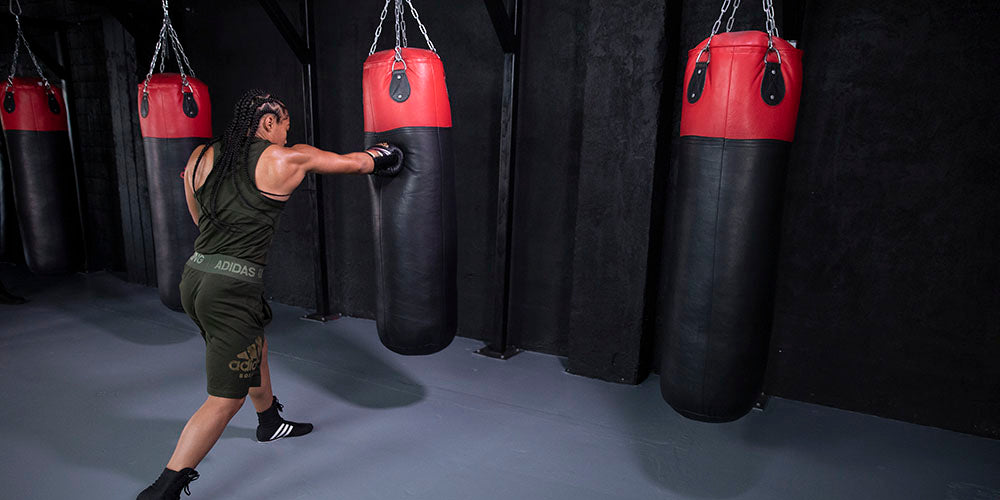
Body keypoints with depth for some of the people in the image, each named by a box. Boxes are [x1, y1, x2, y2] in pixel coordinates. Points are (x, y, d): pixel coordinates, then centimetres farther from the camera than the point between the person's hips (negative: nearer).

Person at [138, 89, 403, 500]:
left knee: (254, 350, 31)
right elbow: (354, 163, 7)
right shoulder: (286, 159, -6)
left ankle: (270, 423, 53)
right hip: (231, 291, -8)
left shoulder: (201, 157, 8)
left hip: (193, 277, 8)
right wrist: (382, 156, 27)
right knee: (225, 399, 4)